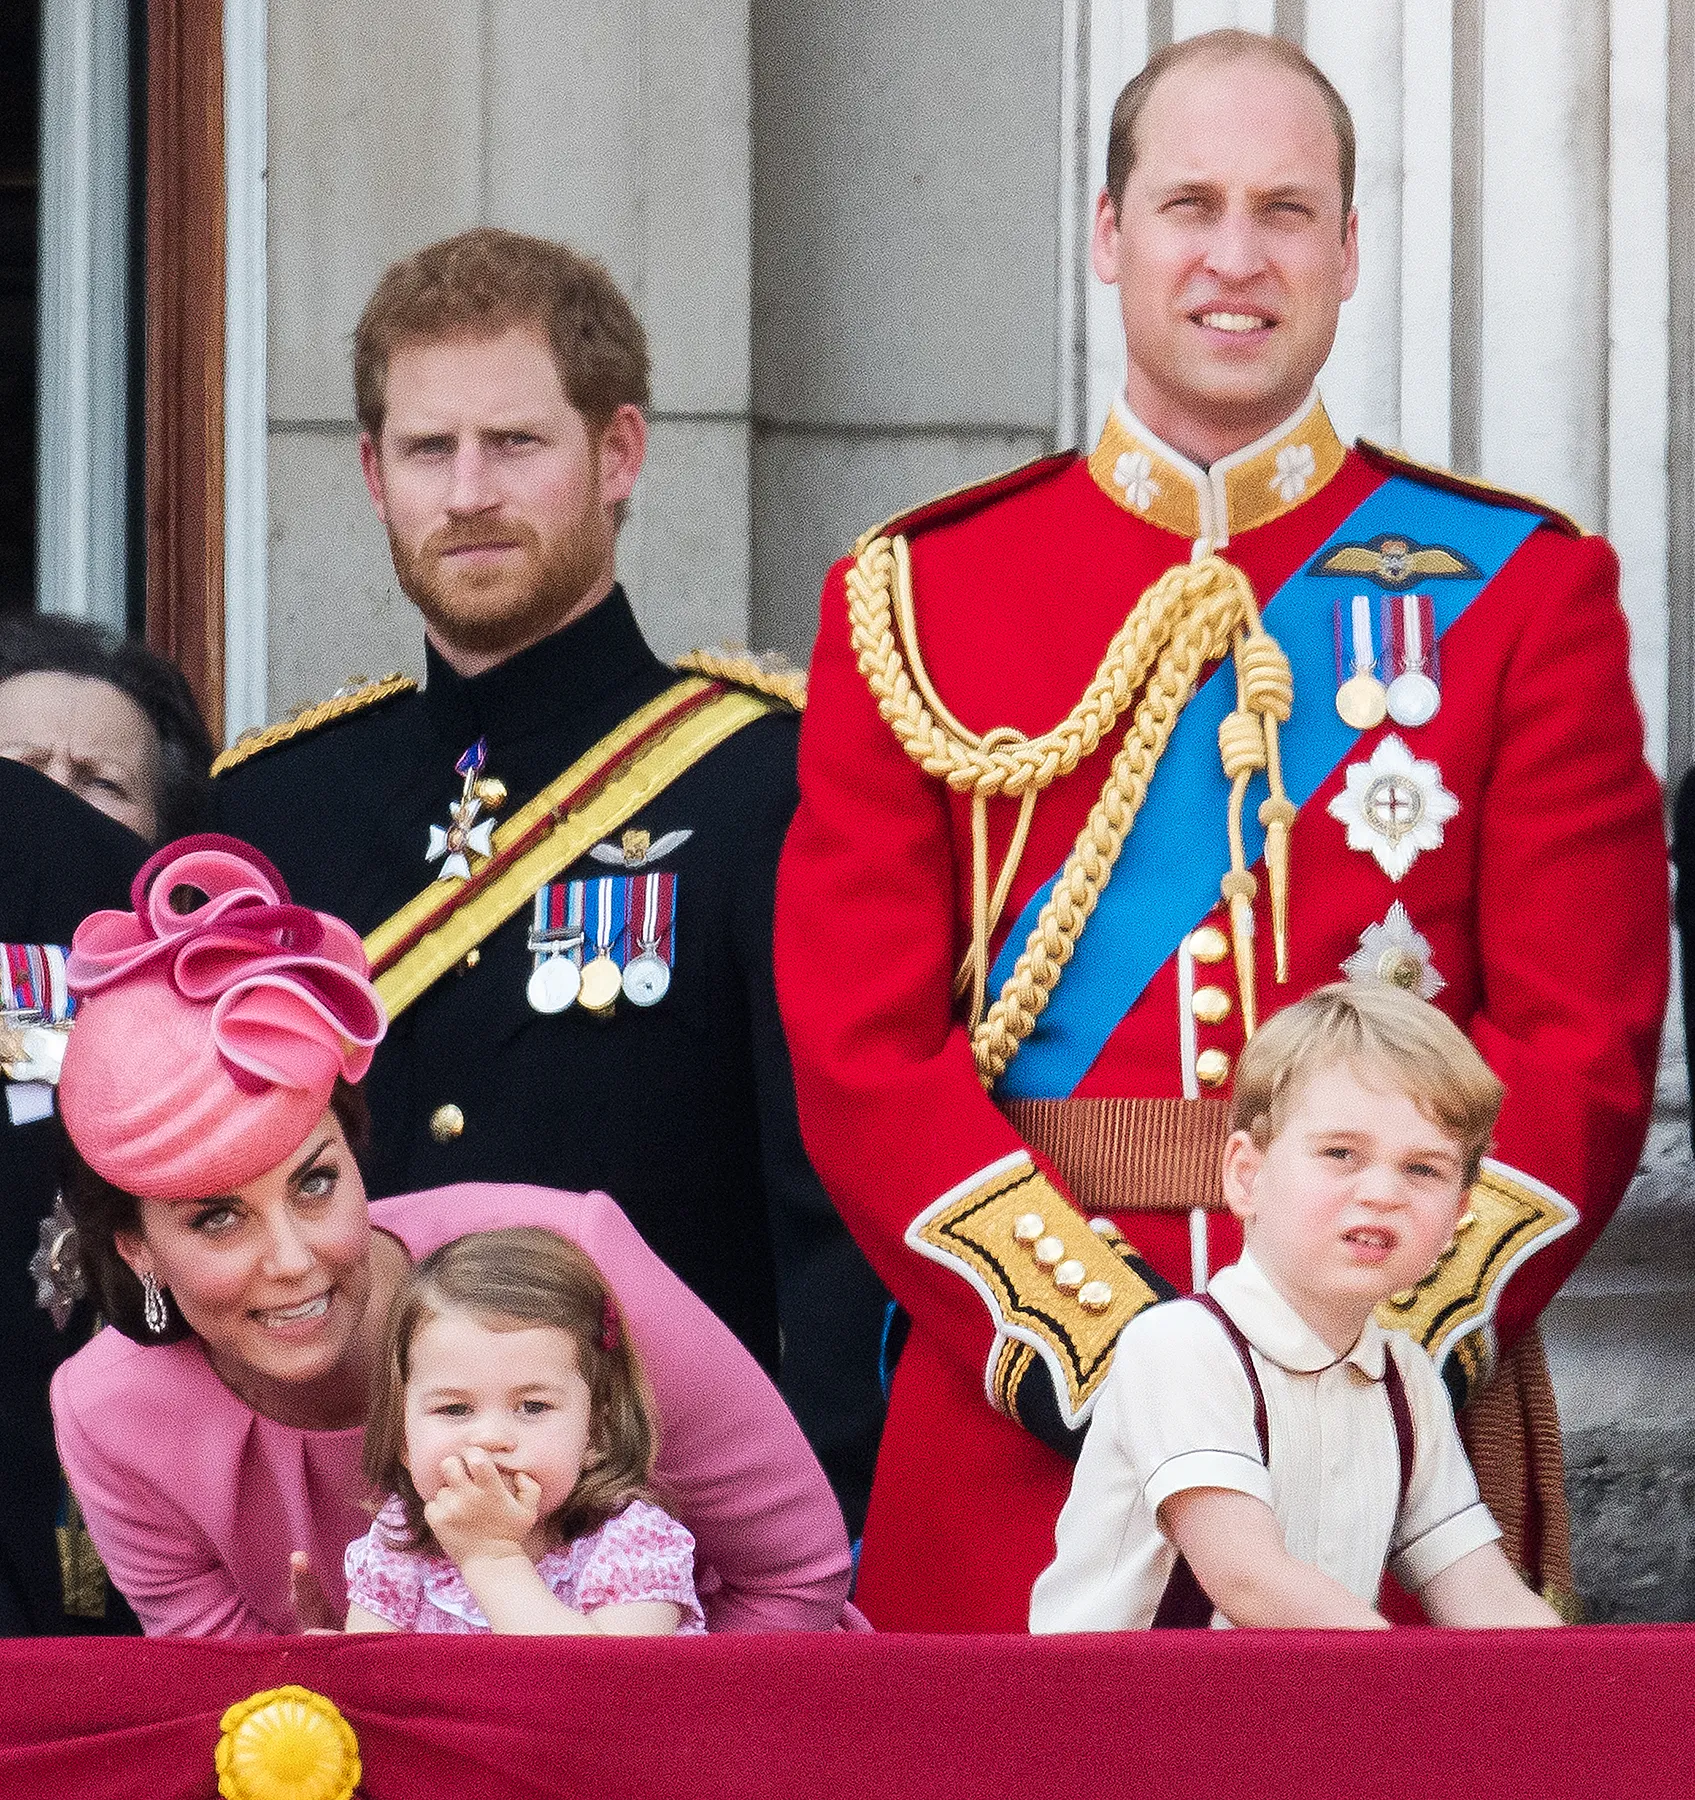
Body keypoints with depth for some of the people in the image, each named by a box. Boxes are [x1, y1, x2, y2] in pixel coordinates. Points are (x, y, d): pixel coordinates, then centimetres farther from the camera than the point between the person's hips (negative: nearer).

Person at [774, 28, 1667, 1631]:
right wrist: (1102, 1359, -13)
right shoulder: (913, 600, 7)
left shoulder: (1517, 591, 6)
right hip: (1011, 1440, 0)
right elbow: (862, 1048, 0)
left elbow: (1585, 1046, -1)